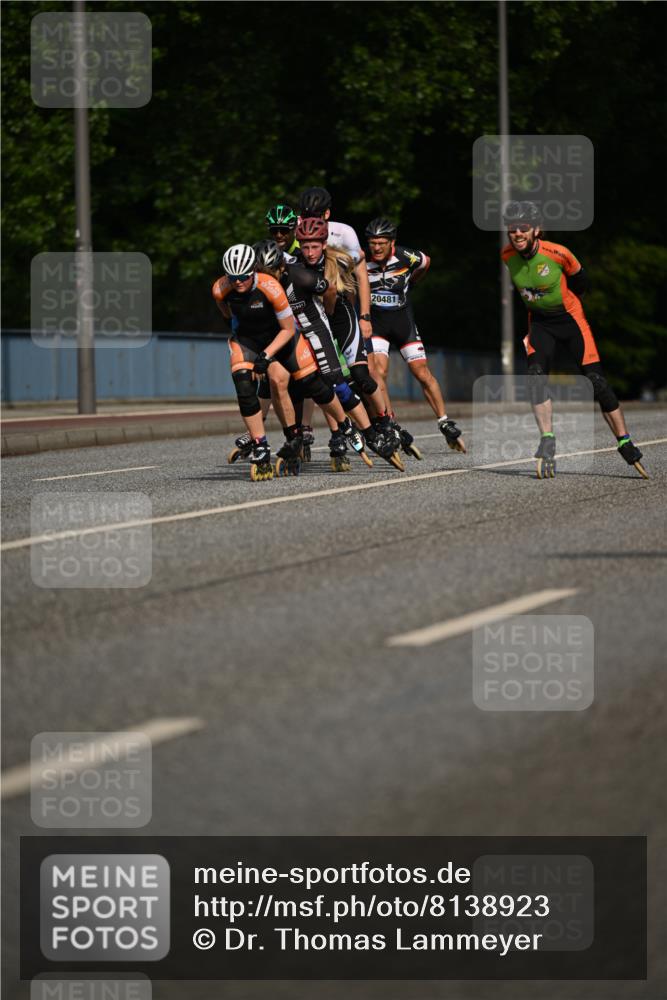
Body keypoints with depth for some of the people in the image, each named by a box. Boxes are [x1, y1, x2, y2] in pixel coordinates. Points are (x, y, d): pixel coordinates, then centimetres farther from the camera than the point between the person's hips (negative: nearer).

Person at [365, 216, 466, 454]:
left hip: (403, 321, 1)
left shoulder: (406, 258, -14)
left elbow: (425, 262, 11)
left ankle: (446, 425, 5)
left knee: (423, 373, -3)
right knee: (379, 372, -19)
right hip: (375, 323, -1)